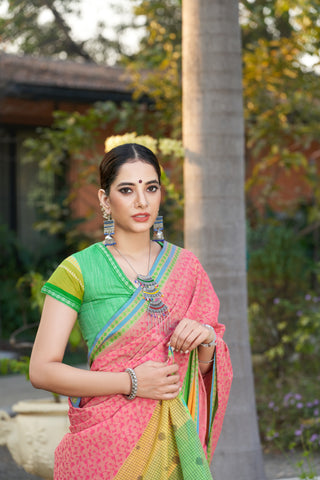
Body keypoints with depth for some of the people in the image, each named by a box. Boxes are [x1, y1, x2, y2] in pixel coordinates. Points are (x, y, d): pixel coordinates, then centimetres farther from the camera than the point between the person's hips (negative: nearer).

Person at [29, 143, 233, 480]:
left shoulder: (185, 266, 7)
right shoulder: (79, 270, -6)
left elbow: (204, 367, 13)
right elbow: (41, 370, -10)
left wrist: (205, 339, -10)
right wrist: (131, 382, -17)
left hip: (174, 439, 4)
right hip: (107, 437, -3)